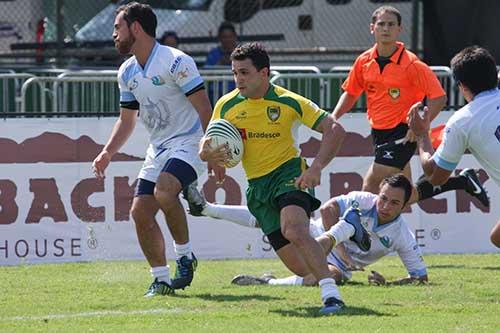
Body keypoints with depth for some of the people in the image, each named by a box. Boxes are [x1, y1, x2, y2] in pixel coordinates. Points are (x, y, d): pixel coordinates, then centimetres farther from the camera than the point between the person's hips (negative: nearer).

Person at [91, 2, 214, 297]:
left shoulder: (175, 62, -15)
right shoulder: (127, 73, 9)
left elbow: (204, 110, -16)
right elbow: (127, 120, 20)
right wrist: (107, 154, 5)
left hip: (189, 143, -8)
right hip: (157, 149, 8)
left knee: (164, 191, -32)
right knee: (140, 212, -3)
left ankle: (185, 255, -13)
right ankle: (161, 279, 7)